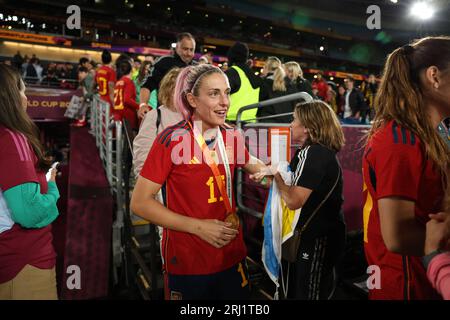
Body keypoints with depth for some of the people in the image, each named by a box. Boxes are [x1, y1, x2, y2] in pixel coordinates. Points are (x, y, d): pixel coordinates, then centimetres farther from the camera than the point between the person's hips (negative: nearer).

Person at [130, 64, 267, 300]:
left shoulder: (231, 136, -1)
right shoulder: (171, 139, -16)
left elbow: (254, 166, 20)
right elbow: (140, 203, -14)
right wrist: (198, 227, -19)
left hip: (233, 255, 5)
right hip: (187, 263, -5)